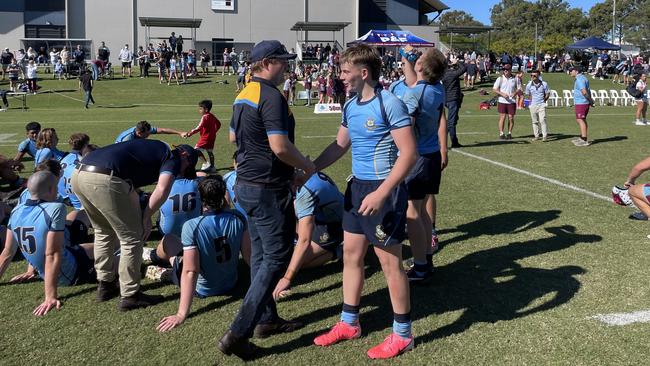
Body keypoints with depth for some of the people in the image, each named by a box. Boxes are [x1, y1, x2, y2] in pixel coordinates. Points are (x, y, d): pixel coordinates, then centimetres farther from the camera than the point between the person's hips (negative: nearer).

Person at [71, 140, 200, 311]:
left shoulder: (154, 148, 33)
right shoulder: (173, 157, 10)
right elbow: (161, 190, -8)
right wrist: (147, 216, 5)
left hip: (78, 174, 9)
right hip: (104, 180, -9)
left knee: (104, 231, 27)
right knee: (132, 238, 6)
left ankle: (105, 285, 36)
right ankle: (130, 296, 13)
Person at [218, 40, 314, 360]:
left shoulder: (243, 94, 11)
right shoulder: (271, 96, -19)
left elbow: (233, 136, 21)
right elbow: (280, 146, -25)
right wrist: (306, 166, -9)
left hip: (246, 183, 10)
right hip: (268, 188, -10)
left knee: (260, 253, 18)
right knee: (276, 257, -2)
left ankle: (266, 319, 30)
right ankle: (238, 333, -3)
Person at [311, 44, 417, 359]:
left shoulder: (389, 103, -16)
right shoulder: (350, 106, 8)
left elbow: (409, 153, -19)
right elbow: (339, 146, 21)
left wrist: (381, 193, -25)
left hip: (384, 190, -8)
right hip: (357, 187, 8)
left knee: (390, 262, 2)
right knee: (351, 254, 14)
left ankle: (402, 334, 18)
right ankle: (349, 323, 30)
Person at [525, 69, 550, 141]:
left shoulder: (544, 84, -4)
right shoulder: (529, 85, -1)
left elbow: (548, 93, 7)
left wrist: (543, 100, 1)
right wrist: (531, 101, 6)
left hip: (541, 105, -2)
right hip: (532, 105, 2)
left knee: (542, 120, -12)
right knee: (534, 121, 9)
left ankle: (545, 136, -7)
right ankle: (536, 136, 19)